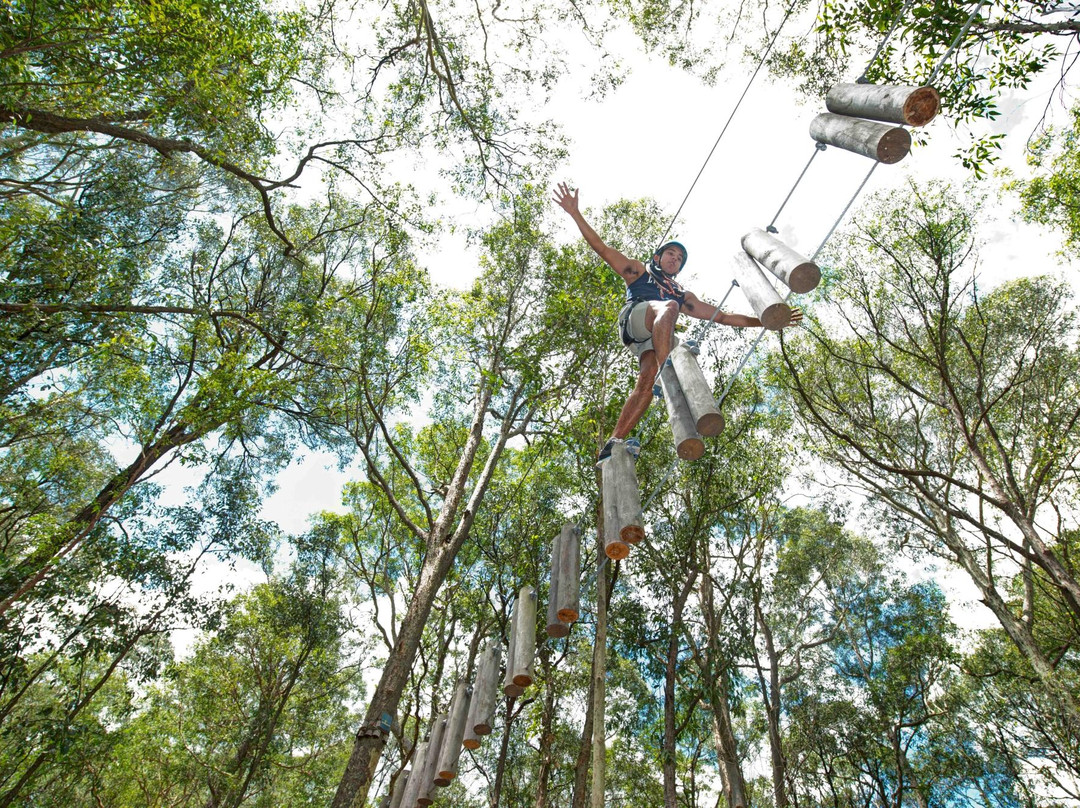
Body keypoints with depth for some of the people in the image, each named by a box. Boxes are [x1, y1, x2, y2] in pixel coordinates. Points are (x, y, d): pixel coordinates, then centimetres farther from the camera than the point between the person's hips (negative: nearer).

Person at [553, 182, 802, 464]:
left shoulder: (684, 295, 41)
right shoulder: (639, 272, 33)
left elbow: (724, 317, 37)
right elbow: (602, 248, 23)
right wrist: (575, 213, 13)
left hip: (660, 336, 2)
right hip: (634, 316, -2)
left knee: (647, 380, -28)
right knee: (668, 306, -34)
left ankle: (613, 443, -38)